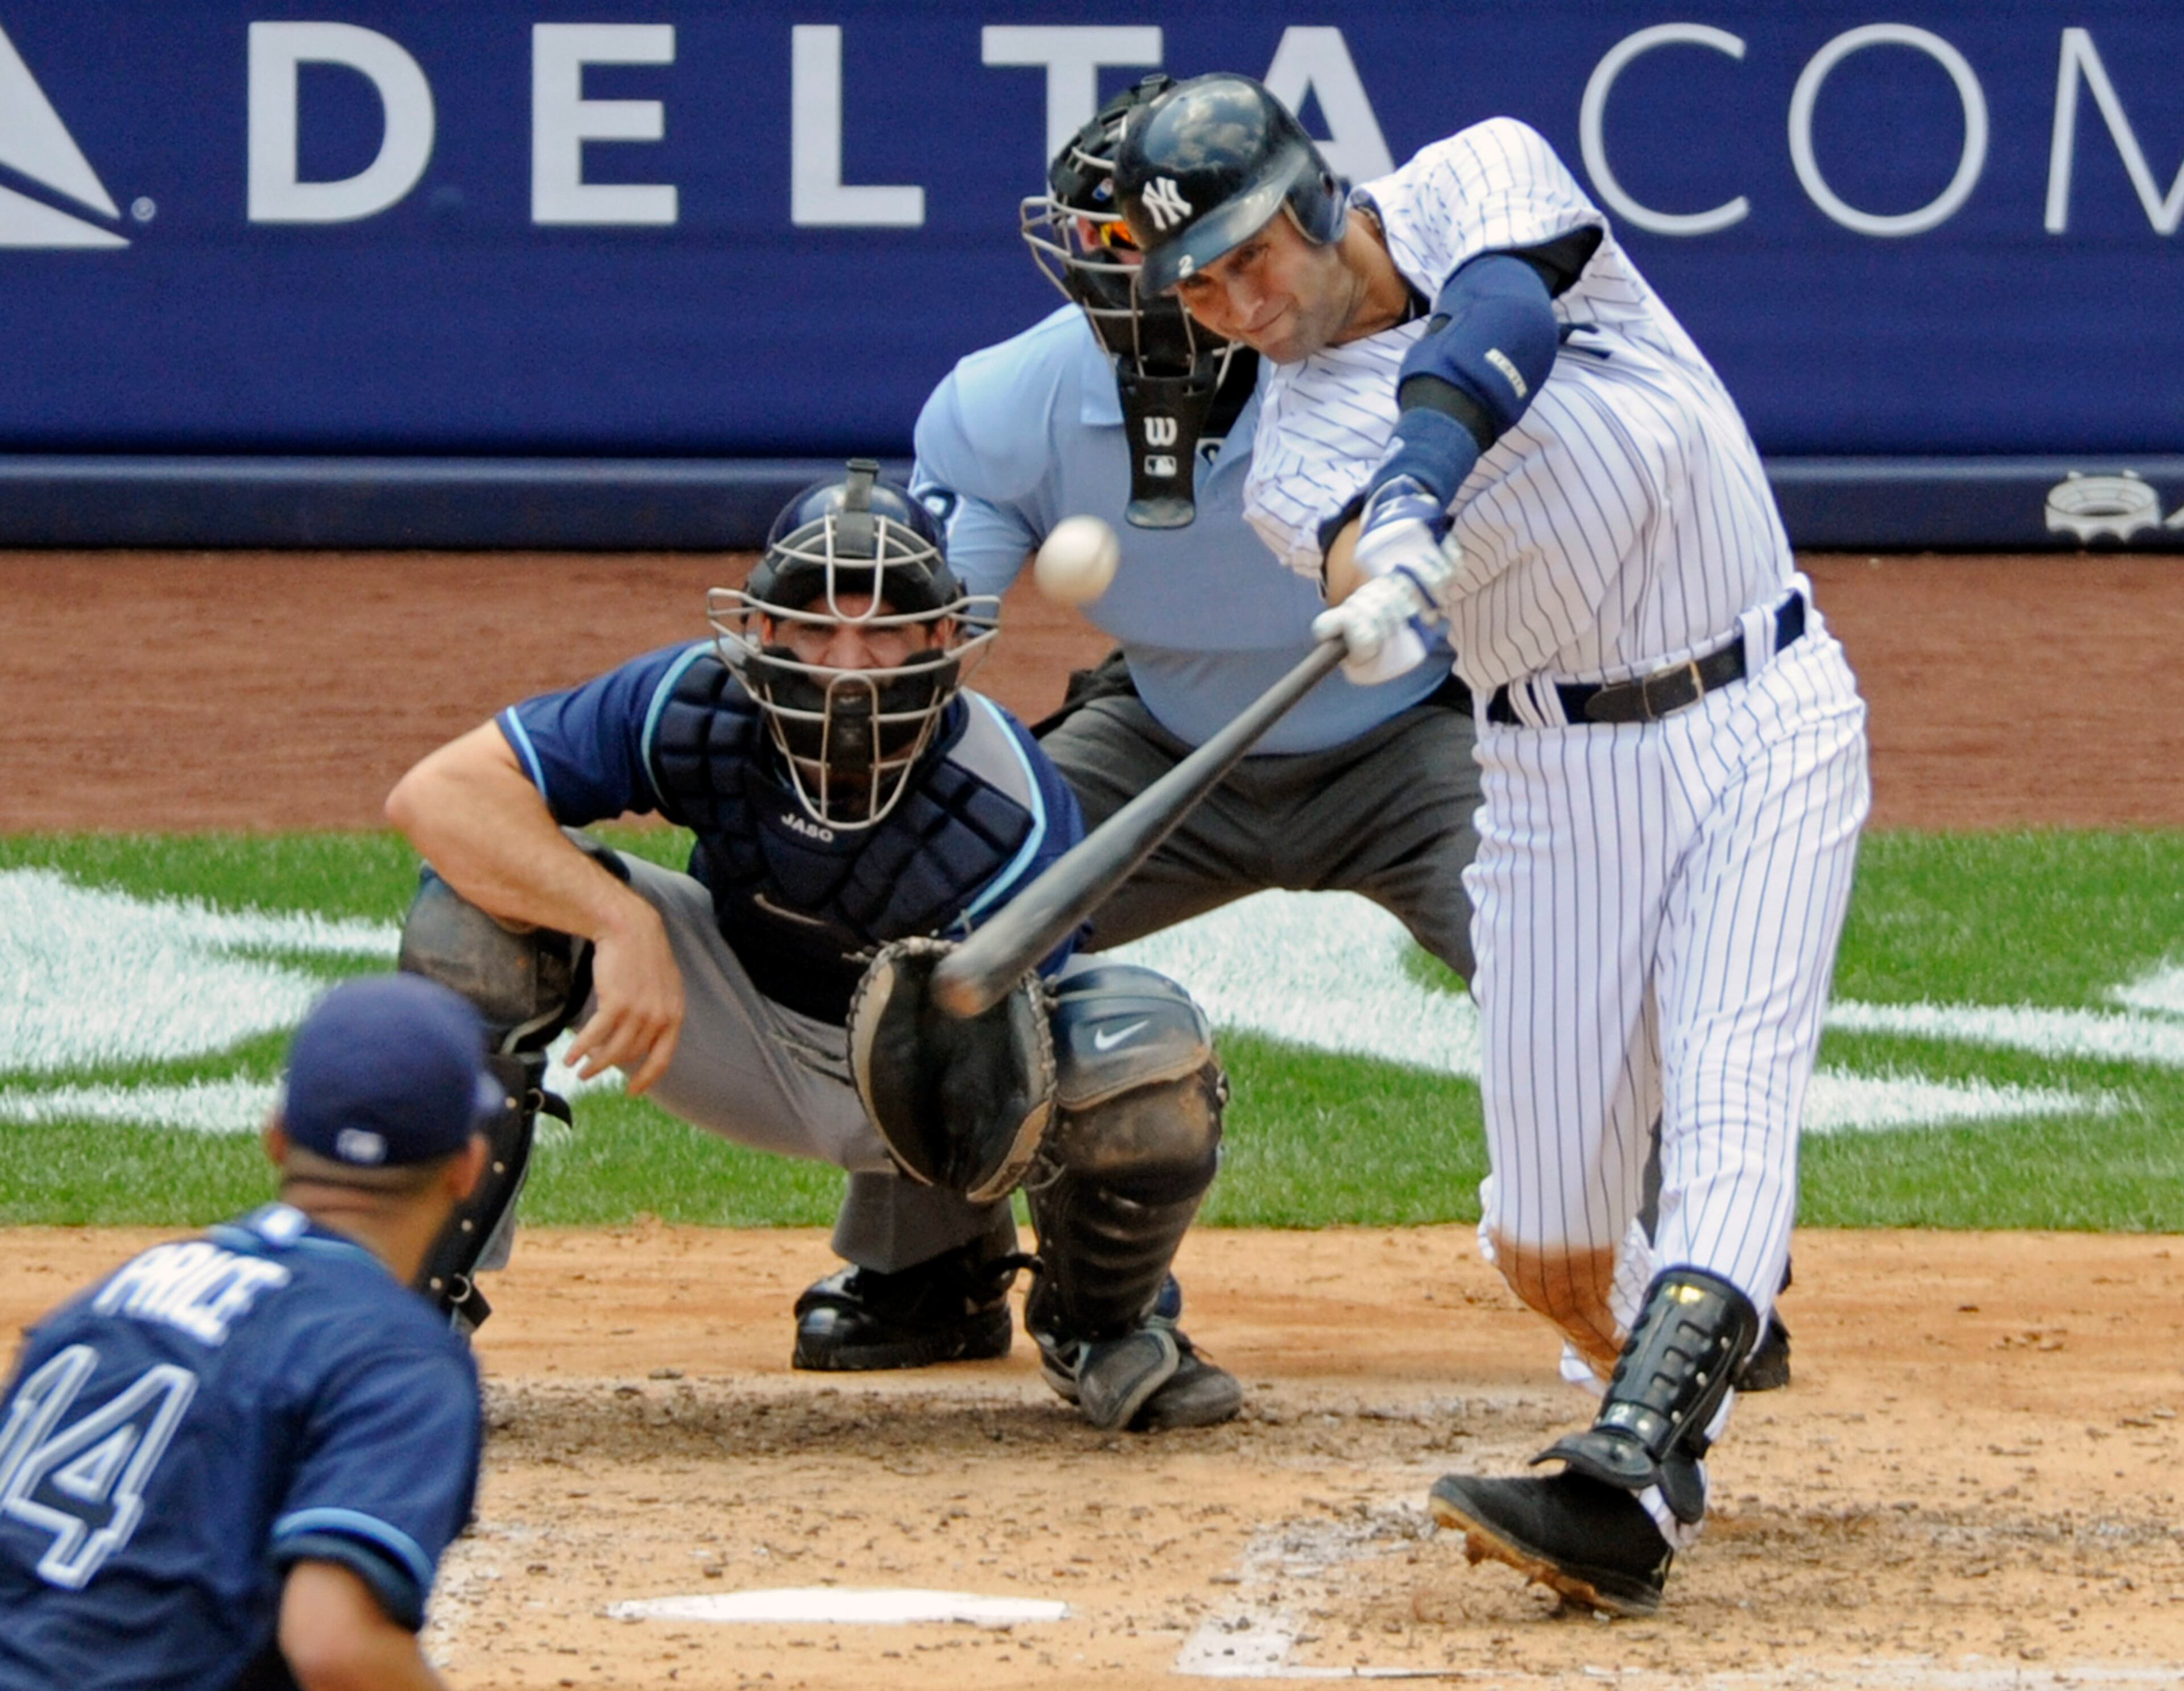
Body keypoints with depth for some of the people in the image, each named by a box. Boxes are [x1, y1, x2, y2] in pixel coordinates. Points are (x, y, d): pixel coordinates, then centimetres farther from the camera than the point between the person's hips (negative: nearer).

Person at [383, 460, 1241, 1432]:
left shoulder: (1013, 817, -32)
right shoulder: (696, 706, -27)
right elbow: (435, 793, -32)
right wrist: (623, 923, -44)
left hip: (936, 1075, -2)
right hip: (748, 1042, 2)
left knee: (1149, 1054, -33)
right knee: (481, 900, -23)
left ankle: (1101, 1325, 2)